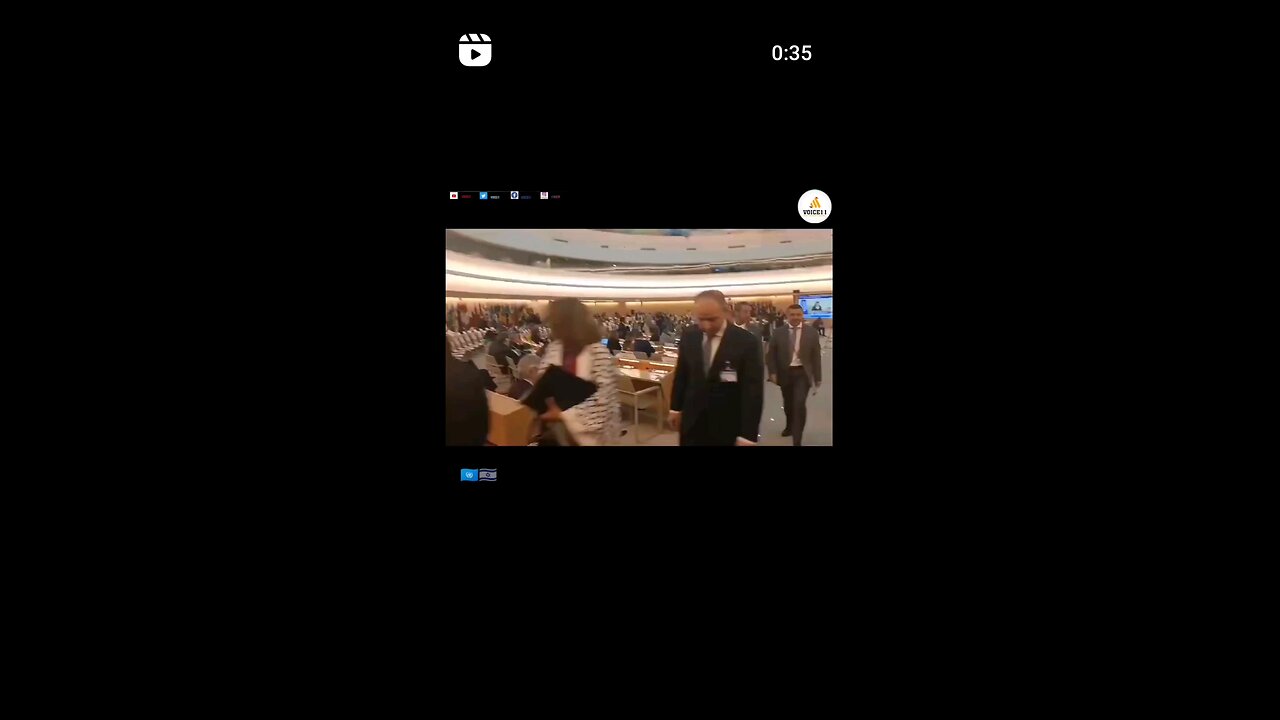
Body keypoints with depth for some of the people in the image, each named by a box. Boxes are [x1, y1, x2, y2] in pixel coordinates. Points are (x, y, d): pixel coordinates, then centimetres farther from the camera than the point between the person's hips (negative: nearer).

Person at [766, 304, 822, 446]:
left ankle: (797, 441, -9)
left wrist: (818, 378, 0)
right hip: (785, 373, 2)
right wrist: (773, 372, -8)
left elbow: (816, 357, 0)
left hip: (802, 373, -2)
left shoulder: (811, 333, -3)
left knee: (799, 404, -15)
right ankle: (790, 426, 45)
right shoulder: (778, 333, -2)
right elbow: (771, 355, 2)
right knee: (788, 404, 17)